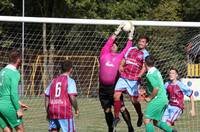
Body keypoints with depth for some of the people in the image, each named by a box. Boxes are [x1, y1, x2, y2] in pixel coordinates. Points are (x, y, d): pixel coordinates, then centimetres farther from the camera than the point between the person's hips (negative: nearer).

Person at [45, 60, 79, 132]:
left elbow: (47, 97, 14)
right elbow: (72, 98, -12)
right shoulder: (70, 81, -2)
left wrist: (48, 112, 21)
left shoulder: (54, 80, 15)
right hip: (65, 110, -5)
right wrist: (76, 109, 3)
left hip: (52, 110, 5)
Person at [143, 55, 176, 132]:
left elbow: (156, 88, -24)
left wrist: (149, 98, -10)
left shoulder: (150, 74, -15)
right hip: (164, 99, 10)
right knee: (156, 122, 18)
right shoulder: (156, 71, 14)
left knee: (147, 120, -10)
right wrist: (147, 93, 20)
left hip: (157, 100, -10)